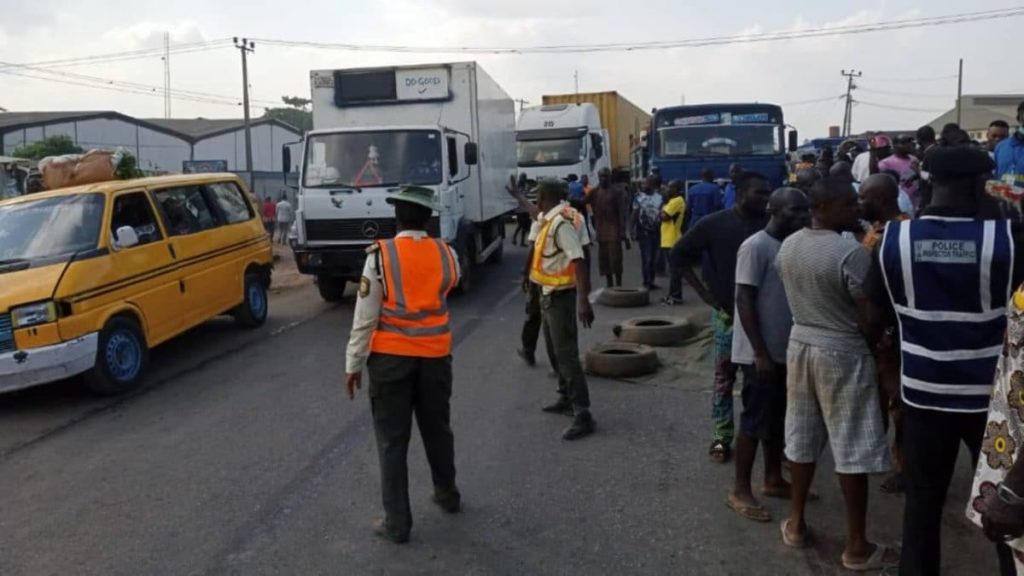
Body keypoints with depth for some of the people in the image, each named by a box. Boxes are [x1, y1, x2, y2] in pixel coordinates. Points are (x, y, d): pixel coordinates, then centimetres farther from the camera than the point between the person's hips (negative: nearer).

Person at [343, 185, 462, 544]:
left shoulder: (380, 255, -11)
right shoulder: (446, 255, -2)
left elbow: (365, 317, -10)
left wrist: (353, 364, -3)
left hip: (390, 357, -3)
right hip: (435, 355, 3)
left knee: (392, 439, 6)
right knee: (437, 428, 22)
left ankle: (397, 522, 13)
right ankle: (447, 494, 41)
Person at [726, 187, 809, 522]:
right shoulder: (755, 247, -16)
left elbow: (793, 295, 15)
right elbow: (744, 301, -19)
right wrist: (761, 353, -20)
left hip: (785, 350, 8)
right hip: (760, 354, -8)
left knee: (778, 420, 16)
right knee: (755, 421, -1)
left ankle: (773, 480, 30)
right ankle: (740, 491, 10)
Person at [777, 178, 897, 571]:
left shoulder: (788, 246, 3)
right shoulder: (851, 253, -20)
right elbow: (869, 319, -16)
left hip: (800, 344, 7)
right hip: (843, 353, -7)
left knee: (802, 438, 17)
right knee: (853, 450, 3)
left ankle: (796, 524, 29)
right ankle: (857, 547, 13)